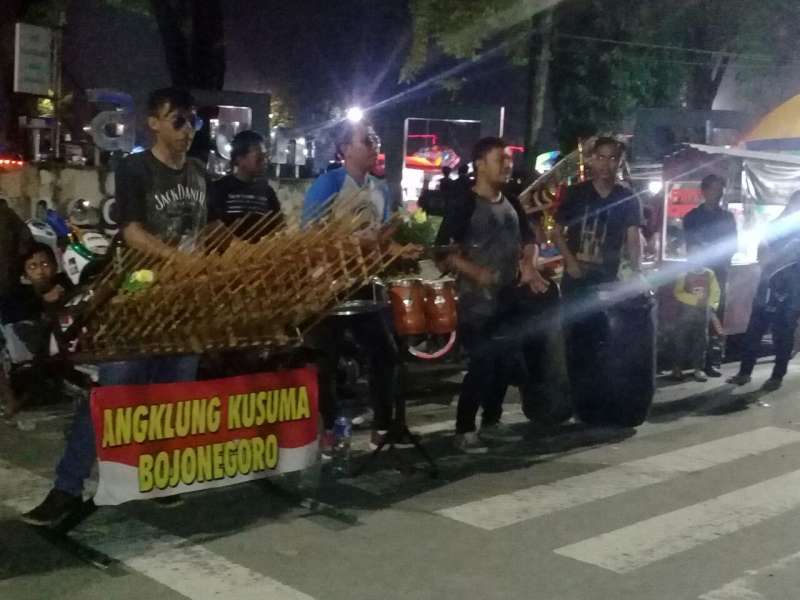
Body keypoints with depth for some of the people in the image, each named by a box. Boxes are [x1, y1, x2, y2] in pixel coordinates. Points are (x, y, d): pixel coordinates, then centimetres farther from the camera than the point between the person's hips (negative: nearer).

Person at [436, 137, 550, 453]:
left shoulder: (511, 204, 12)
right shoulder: (464, 205, -10)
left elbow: (528, 239, 24)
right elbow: (442, 250, -16)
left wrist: (529, 266, 4)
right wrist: (475, 272, -27)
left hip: (509, 298, 8)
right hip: (476, 301, -7)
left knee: (505, 361, 11)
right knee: (481, 364, -11)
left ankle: (491, 421, 25)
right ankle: (464, 430, 0)